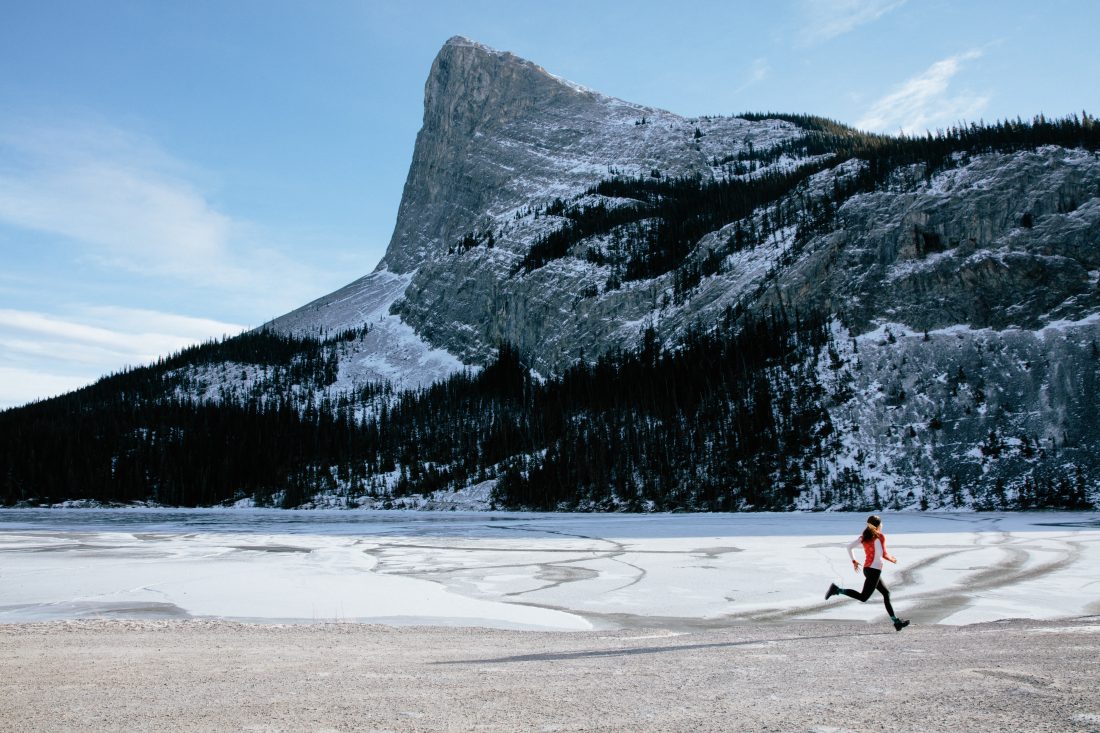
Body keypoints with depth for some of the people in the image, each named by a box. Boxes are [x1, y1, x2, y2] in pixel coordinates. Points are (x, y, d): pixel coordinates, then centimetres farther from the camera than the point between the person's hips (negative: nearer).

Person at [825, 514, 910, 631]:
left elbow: (849, 546, 6)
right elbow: (883, 554, -17)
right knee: (863, 597, -10)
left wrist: (854, 560, 14)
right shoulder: (880, 537, -9)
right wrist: (891, 558, 4)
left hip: (867, 568, 9)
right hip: (874, 570, -9)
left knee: (886, 593, 17)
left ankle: (896, 621, 19)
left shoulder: (864, 536, 10)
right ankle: (837, 590, -20)